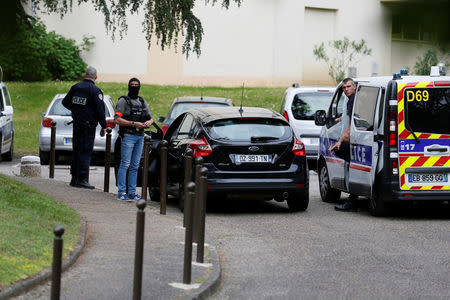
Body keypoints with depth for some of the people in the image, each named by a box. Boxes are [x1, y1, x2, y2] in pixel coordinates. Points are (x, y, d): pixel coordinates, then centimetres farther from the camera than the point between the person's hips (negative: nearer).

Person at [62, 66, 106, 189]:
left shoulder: (75, 87, 6)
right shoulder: (95, 90, -12)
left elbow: (65, 102, 16)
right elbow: (100, 110, -14)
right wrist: (103, 126, -6)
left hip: (76, 123, 6)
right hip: (88, 125, -6)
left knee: (76, 151, 13)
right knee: (85, 151, -5)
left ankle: (74, 178, 16)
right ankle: (81, 179, -9)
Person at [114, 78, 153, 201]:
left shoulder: (142, 102, 18)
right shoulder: (123, 101, -2)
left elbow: (150, 118, 22)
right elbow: (117, 119, -11)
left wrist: (149, 122, -3)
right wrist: (133, 124, -18)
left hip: (140, 136, 6)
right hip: (128, 136, -6)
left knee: (135, 166, 7)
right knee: (125, 164, -8)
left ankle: (132, 192, 11)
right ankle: (121, 193, -7)